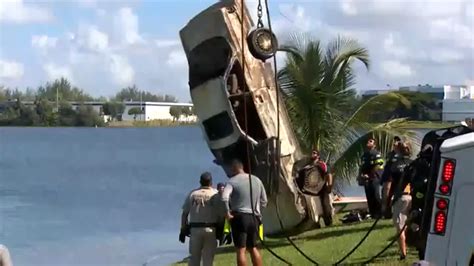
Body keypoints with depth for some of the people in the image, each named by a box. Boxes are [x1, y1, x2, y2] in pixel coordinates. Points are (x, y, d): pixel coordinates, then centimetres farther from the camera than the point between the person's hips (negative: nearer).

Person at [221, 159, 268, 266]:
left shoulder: (233, 181, -6)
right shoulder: (256, 180, 12)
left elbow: (224, 197, -24)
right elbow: (264, 201, 16)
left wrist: (227, 212, -13)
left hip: (240, 217, -6)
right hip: (254, 218, 6)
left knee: (240, 250, -3)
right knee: (253, 248, 18)